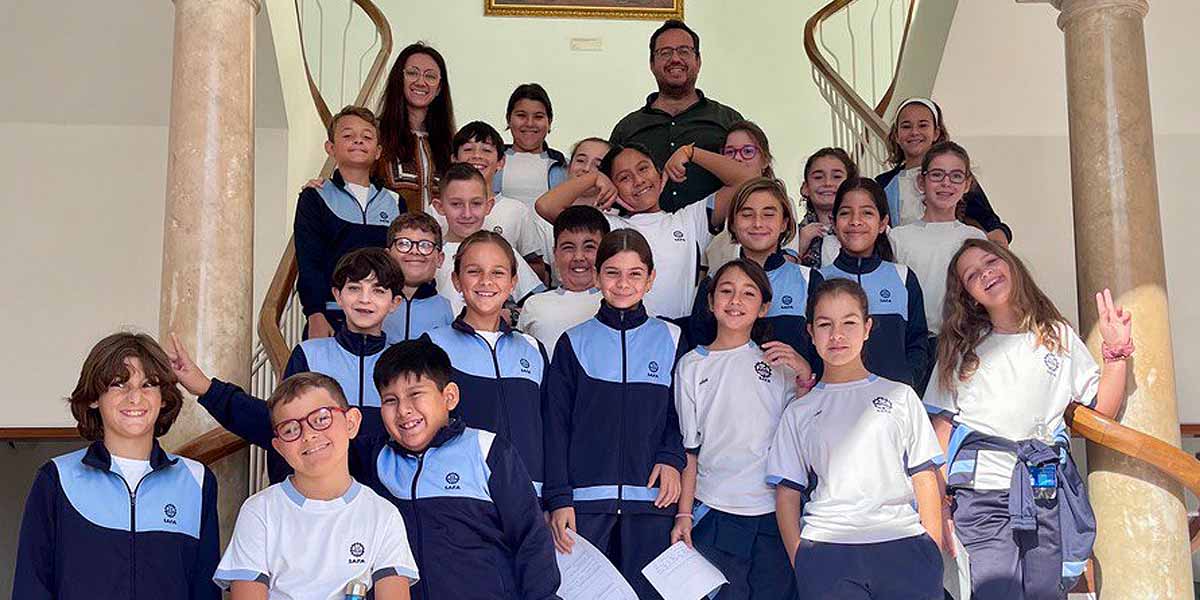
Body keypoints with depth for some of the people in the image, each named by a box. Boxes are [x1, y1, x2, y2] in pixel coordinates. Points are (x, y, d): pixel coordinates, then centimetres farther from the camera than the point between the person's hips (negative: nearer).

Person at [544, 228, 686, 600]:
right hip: (585, 499, 0)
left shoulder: (670, 340, 9)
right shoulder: (574, 343, 6)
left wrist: (671, 458, -5)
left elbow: (681, 414, 14)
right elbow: (556, 426, 4)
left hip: (651, 500, 1)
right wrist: (558, 498, -3)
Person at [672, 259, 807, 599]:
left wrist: (804, 376, -9)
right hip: (713, 512, 0)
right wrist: (684, 513, 2)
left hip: (774, 511, 1)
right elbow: (689, 447, 6)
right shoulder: (692, 365, 4)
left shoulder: (778, 362, 5)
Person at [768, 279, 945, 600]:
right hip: (825, 550, 0)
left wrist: (934, 554, 2)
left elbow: (925, 480, 12)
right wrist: (800, 563, -2)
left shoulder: (900, 396, 16)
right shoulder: (799, 413, 16)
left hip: (903, 544, 0)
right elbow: (787, 495, 11)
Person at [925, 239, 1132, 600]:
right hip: (981, 492, -1)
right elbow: (942, 426, 5)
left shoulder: (1058, 336, 15)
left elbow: (1102, 410, 12)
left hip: (1048, 489, 1)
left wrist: (1116, 351, 1)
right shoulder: (961, 350, 12)